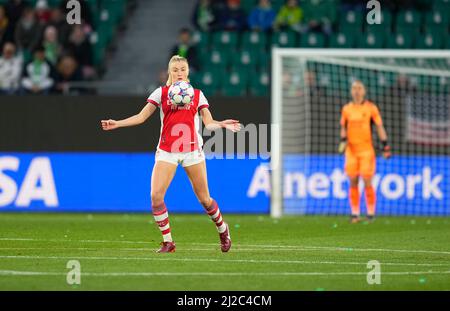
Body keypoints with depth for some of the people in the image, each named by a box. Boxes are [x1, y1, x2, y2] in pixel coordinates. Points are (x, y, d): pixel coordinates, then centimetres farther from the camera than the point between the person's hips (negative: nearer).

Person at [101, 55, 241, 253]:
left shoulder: (197, 94, 6)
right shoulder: (161, 93, 4)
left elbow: (208, 123, 1)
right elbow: (142, 116, 1)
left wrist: (222, 124, -20)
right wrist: (117, 124, -11)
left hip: (192, 149, 0)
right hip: (167, 151, 0)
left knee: (204, 199, 3)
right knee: (156, 196, -15)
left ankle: (222, 230, 32)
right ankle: (167, 242, -1)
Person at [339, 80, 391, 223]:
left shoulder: (371, 108, 0)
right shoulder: (346, 109, 9)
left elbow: (380, 127, 1)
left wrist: (385, 146, -4)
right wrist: (343, 140, 3)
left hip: (366, 150, -3)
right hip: (351, 151, 3)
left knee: (367, 183, -7)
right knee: (353, 183, 1)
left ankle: (371, 214, 2)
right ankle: (355, 214, 8)